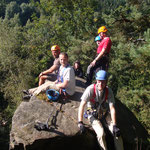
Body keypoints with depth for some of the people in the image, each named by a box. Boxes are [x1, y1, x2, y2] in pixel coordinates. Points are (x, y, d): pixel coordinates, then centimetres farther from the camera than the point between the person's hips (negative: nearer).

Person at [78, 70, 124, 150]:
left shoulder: (109, 91, -14)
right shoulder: (91, 89, -21)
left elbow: (112, 108, -16)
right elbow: (82, 105, -22)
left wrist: (114, 125, -24)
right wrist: (80, 122, -28)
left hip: (105, 114, 3)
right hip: (93, 115, -2)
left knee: (117, 133, -15)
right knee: (101, 134, -26)